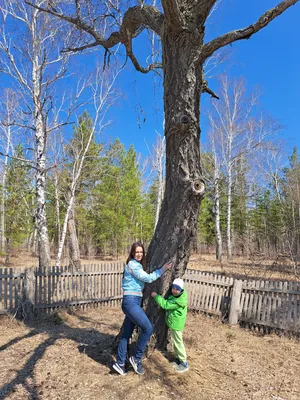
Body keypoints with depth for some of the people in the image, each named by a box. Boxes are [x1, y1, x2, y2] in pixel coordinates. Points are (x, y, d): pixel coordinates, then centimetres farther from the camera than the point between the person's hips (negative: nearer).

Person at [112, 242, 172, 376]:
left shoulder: (137, 265, 18)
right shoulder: (132, 264, -12)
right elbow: (148, 278, -13)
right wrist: (162, 269, -6)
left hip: (134, 301, 10)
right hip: (130, 301, -10)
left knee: (126, 333, 14)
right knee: (148, 328, -10)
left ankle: (120, 363, 24)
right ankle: (136, 358, 6)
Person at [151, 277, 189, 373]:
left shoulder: (179, 300, -31)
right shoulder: (175, 295, -4)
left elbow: (165, 304, -28)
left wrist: (156, 296, -20)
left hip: (176, 323, -9)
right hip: (174, 322, 9)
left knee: (178, 342, 3)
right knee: (175, 341, 20)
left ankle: (184, 364, 16)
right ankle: (178, 359, 35)